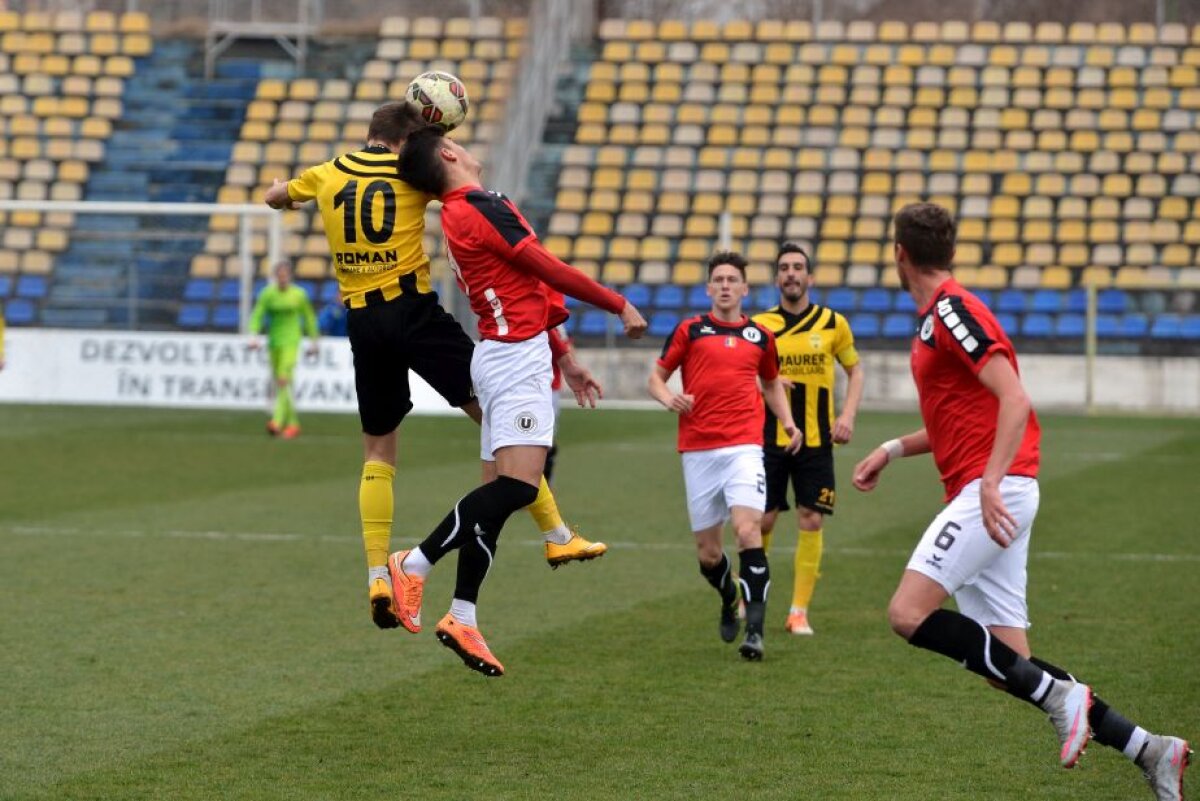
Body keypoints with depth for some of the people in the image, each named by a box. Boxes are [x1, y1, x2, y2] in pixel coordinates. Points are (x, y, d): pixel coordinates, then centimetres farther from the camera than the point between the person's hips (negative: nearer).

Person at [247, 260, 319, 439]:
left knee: (284, 380, -19)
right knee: (279, 384, 8)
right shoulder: (268, 293, 1)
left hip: (291, 341, -4)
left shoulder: (299, 294, -1)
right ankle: (293, 424, 20)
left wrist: (314, 341, 12)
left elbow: (309, 317, 10)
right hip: (273, 340, 4)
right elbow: (257, 315, -3)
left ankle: (277, 422, -28)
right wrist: (254, 335, -18)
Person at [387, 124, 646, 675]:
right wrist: (619, 305, -2)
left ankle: (462, 619, 5)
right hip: (517, 357, -10)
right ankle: (414, 565, -13)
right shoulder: (482, 208, -13)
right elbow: (549, 271, -13)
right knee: (519, 483, -17)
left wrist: (562, 358, 28)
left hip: (503, 356, 10)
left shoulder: (458, 216, 19)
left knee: (498, 491, 7)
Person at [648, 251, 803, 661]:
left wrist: (788, 423, 13)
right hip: (697, 450, 0)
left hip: (743, 448, 0)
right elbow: (656, 376, 11)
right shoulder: (689, 330, 7)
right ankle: (729, 601, 37)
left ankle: (755, 629, -21)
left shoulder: (760, 336, 12)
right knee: (707, 550, 5)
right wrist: (668, 398, -12)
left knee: (747, 528, -20)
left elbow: (772, 382, 28)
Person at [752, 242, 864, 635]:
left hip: (816, 440, 0)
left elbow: (855, 370, 12)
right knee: (762, 520, 0)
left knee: (812, 522, -4)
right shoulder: (759, 325, 1)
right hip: (770, 438, 0)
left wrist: (847, 415, -2)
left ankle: (799, 611, 4)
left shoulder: (833, 323, 2)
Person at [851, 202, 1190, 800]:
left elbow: (1015, 401, -19)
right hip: (983, 496, 9)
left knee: (909, 613, -20)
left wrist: (991, 481, -29)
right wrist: (893, 450, 23)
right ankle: (1149, 750, 4)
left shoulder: (952, 309, -9)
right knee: (1009, 666, 3)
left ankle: (1056, 694, -16)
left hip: (991, 492, -9)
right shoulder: (936, 317, 20)